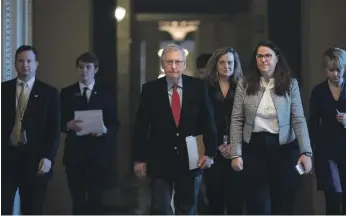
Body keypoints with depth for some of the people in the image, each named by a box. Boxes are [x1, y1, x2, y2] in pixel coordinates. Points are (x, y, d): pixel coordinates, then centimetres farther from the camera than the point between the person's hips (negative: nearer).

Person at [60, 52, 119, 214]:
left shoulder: (106, 93, 7)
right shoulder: (67, 93, 8)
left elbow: (115, 124, 5)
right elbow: (59, 122, 6)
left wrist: (105, 129, -16)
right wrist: (68, 125, -16)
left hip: (98, 151, -1)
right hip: (74, 151, 1)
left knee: (96, 198, 0)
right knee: (77, 198, 3)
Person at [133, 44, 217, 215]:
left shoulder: (198, 87, -1)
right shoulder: (150, 89, -3)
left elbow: (208, 122, 3)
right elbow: (141, 127, 0)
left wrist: (210, 153, -2)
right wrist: (139, 159, -2)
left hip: (190, 160, 1)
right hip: (160, 161, -1)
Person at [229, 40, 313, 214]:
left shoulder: (290, 83, -1)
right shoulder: (245, 84, 1)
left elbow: (298, 119, -5)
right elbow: (236, 120, 1)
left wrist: (306, 152, -15)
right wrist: (236, 153, -6)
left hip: (283, 147, -1)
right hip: (253, 147, 1)